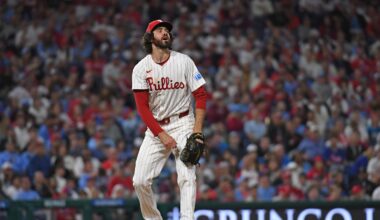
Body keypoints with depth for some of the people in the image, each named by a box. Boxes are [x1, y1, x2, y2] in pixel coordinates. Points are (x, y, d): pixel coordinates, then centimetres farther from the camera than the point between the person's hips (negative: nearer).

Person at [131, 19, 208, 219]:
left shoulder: (184, 61, -3)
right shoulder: (141, 68, -2)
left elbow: (201, 95, -2)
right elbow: (142, 107, -4)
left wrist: (197, 132, -12)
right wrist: (162, 135, -14)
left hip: (182, 123, -2)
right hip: (155, 128, 2)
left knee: (186, 177, -14)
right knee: (140, 181, -4)